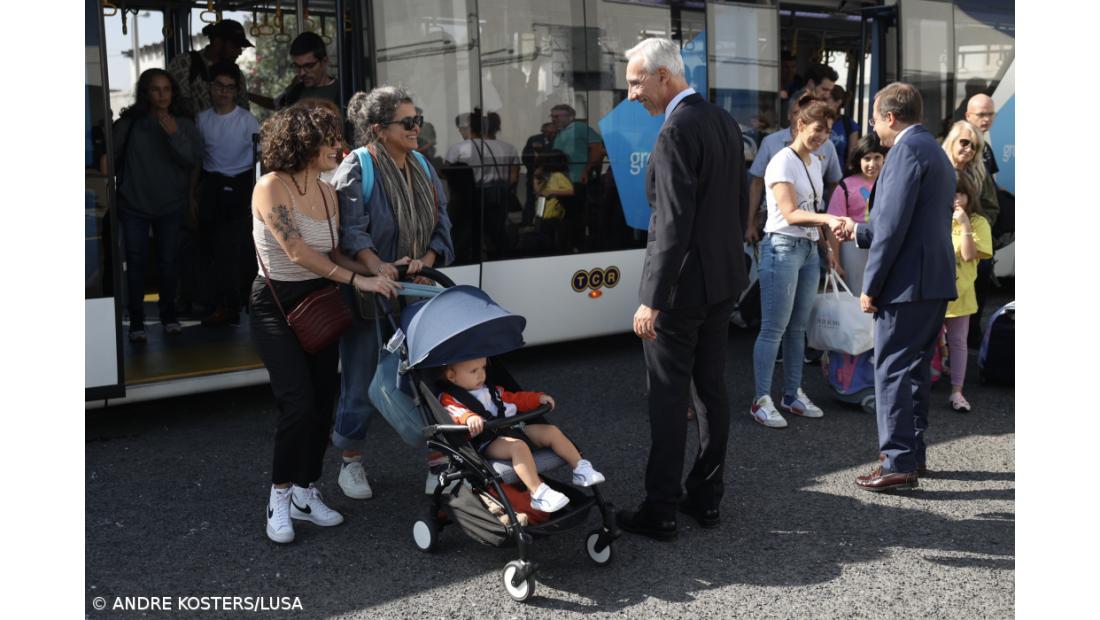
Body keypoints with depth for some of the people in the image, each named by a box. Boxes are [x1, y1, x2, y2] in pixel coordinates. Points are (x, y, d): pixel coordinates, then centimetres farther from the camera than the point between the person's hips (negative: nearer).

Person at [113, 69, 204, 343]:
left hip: (170, 206, 1)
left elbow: (195, 160, -11)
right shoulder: (129, 123, -5)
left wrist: (174, 135, -22)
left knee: (169, 262, 10)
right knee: (135, 263, 1)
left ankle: (169, 315, 26)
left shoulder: (184, 123, -2)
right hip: (134, 206, -1)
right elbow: (112, 155, -2)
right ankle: (136, 322, 10)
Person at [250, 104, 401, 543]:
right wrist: (356, 280, -26)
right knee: (298, 403, -15)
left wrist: (375, 273, -6)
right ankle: (280, 495, 3)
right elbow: (297, 251, -23)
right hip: (277, 303, -7)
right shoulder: (271, 187, -14)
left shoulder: (327, 192, 6)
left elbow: (332, 252, 10)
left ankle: (306, 494, 19)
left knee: (323, 402, 5)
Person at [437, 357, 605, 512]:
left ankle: (580, 468, 6)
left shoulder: (491, 391, 24)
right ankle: (538, 493, -42)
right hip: (489, 443, -9)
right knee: (518, 446, -36)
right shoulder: (450, 398, -4)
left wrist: (538, 398, 19)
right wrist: (470, 418, -47)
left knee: (551, 431, 1)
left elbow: (515, 398, 31)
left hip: (513, 429, 9)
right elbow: (457, 412, -25)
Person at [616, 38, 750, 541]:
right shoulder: (724, 122, 9)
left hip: (682, 283, -9)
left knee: (669, 397, -1)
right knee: (712, 388, 13)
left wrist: (651, 300, -21)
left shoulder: (676, 131, -19)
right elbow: (741, 202, 15)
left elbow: (674, 223, -23)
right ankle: (706, 499, 23)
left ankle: (660, 512, 7)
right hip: (722, 277, 9)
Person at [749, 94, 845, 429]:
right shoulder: (783, 162, -12)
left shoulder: (815, 162, 13)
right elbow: (790, 214, -20)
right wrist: (827, 219, -34)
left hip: (809, 250, 8)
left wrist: (829, 245, 15)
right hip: (782, 248, -8)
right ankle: (761, 400, -1)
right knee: (773, 328, -6)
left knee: (798, 327, 11)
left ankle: (793, 394, 20)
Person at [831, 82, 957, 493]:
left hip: (908, 282, -10)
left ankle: (898, 463, -2)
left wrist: (871, 286, -15)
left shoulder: (907, 150, -12)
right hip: (936, 280, 10)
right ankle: (914, 451, 26)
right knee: (916, 367, 17)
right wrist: (858, 232, 28)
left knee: (892, 370, -5)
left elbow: (894, 225, -19)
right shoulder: (936, 152, 20)